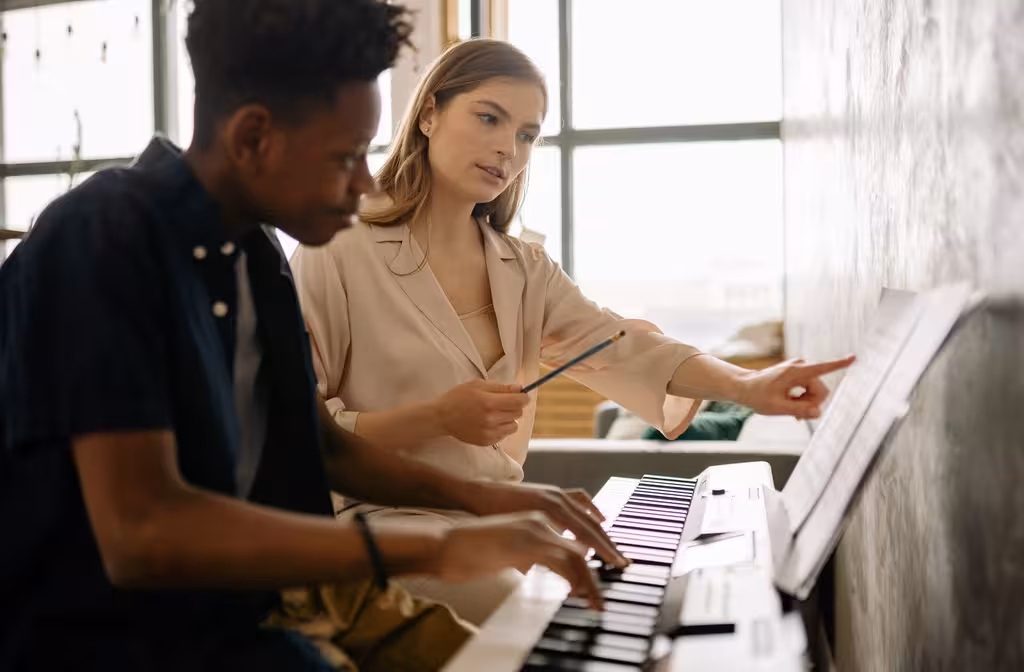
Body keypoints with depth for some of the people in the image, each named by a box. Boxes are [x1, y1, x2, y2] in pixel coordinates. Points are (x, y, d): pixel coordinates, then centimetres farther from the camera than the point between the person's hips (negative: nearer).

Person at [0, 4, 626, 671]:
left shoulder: (255, 253, 6)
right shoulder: (101, 242, -19)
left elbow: (324, 446, 16)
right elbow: (139, 531, -28)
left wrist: (478, 497, 3)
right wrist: (429, 550, -30)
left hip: (243, 601, 8)